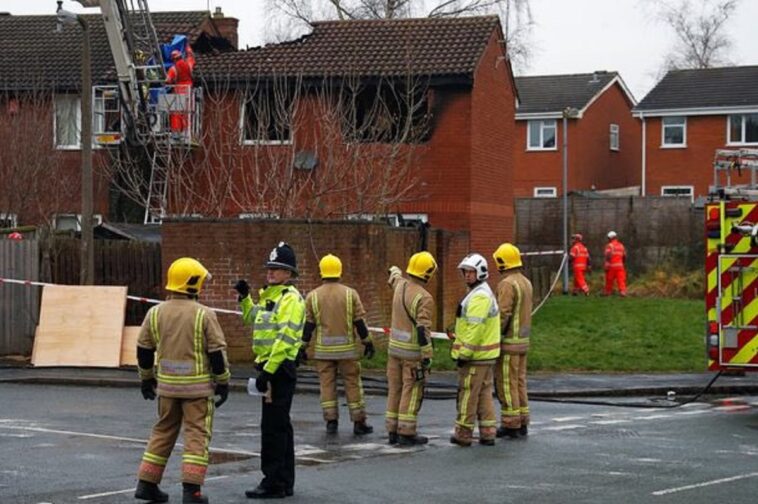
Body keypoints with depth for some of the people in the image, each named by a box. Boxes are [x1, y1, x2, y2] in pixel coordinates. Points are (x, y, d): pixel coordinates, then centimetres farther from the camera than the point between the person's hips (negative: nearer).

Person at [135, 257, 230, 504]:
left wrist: (146, 378, 21)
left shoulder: (155, 313, 2)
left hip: (167, 384, 4)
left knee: (163, 432, 16)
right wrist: (223, 382, 2)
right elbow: (217, 352, -9)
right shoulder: (204, 315, -11)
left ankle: (147, 484, 17)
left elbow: (144, 350, 8)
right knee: (197, 435, 2)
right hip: (198, 386, -4)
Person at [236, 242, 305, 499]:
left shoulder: (290, 298, -14)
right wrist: (244, 297, 18)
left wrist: (268, 371, -25)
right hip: (269, 368, 10)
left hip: (279, 369, -10)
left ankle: (274, 483, -5)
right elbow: (252, 317, 35)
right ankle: (285, 482, 21)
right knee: (280, 426, 14)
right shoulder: (269, 296, 17)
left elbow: (285, 339, -22)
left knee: (273, 427, -8)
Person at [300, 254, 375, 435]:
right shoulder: (350, 294, -3)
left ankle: (331, 422, 5)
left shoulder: (313, 296, -2)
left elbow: (307, 325, -2)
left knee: (327, 384, 7)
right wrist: (368, 343, 6)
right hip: (347, 348, -1)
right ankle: (359, 422, 8)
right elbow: (359, 322, -3)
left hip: (323, 350, 1)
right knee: (353, 384, 6)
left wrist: (302, 348, 4)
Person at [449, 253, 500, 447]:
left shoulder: (479, 297, -18)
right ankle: (487, 433, 15)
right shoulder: (485, 293, 16)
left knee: (468, 395, -1)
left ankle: (463, 434, 6)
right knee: (485, 393, 12)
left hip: (475, 356, -10)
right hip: (486, 355, 10)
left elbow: (475, 329, -23)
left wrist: (464, 354, -20)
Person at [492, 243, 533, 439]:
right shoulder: (526, 282, 11)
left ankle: (510, 424, -1)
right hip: (523, 341, 9)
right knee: (519, 382, 13)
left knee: (506, 384, -3)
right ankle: (522, 423, 16)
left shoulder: (507, 284, -17)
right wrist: (521, 334, 16)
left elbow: (503, 315, -21)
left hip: (508, 342, -9)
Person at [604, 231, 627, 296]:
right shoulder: (621, 245, 14)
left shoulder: (610, 245, -5)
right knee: (621, 279, -3)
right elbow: (624, 256, 18)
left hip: (611, 266, -4)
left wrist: (607, 266, -18)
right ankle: (623, 291, -17)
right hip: (620, 266, 4)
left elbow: (608, 256, -17)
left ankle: (608, 292, 17)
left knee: (609, 280, 7)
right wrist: (623, 263, 32)